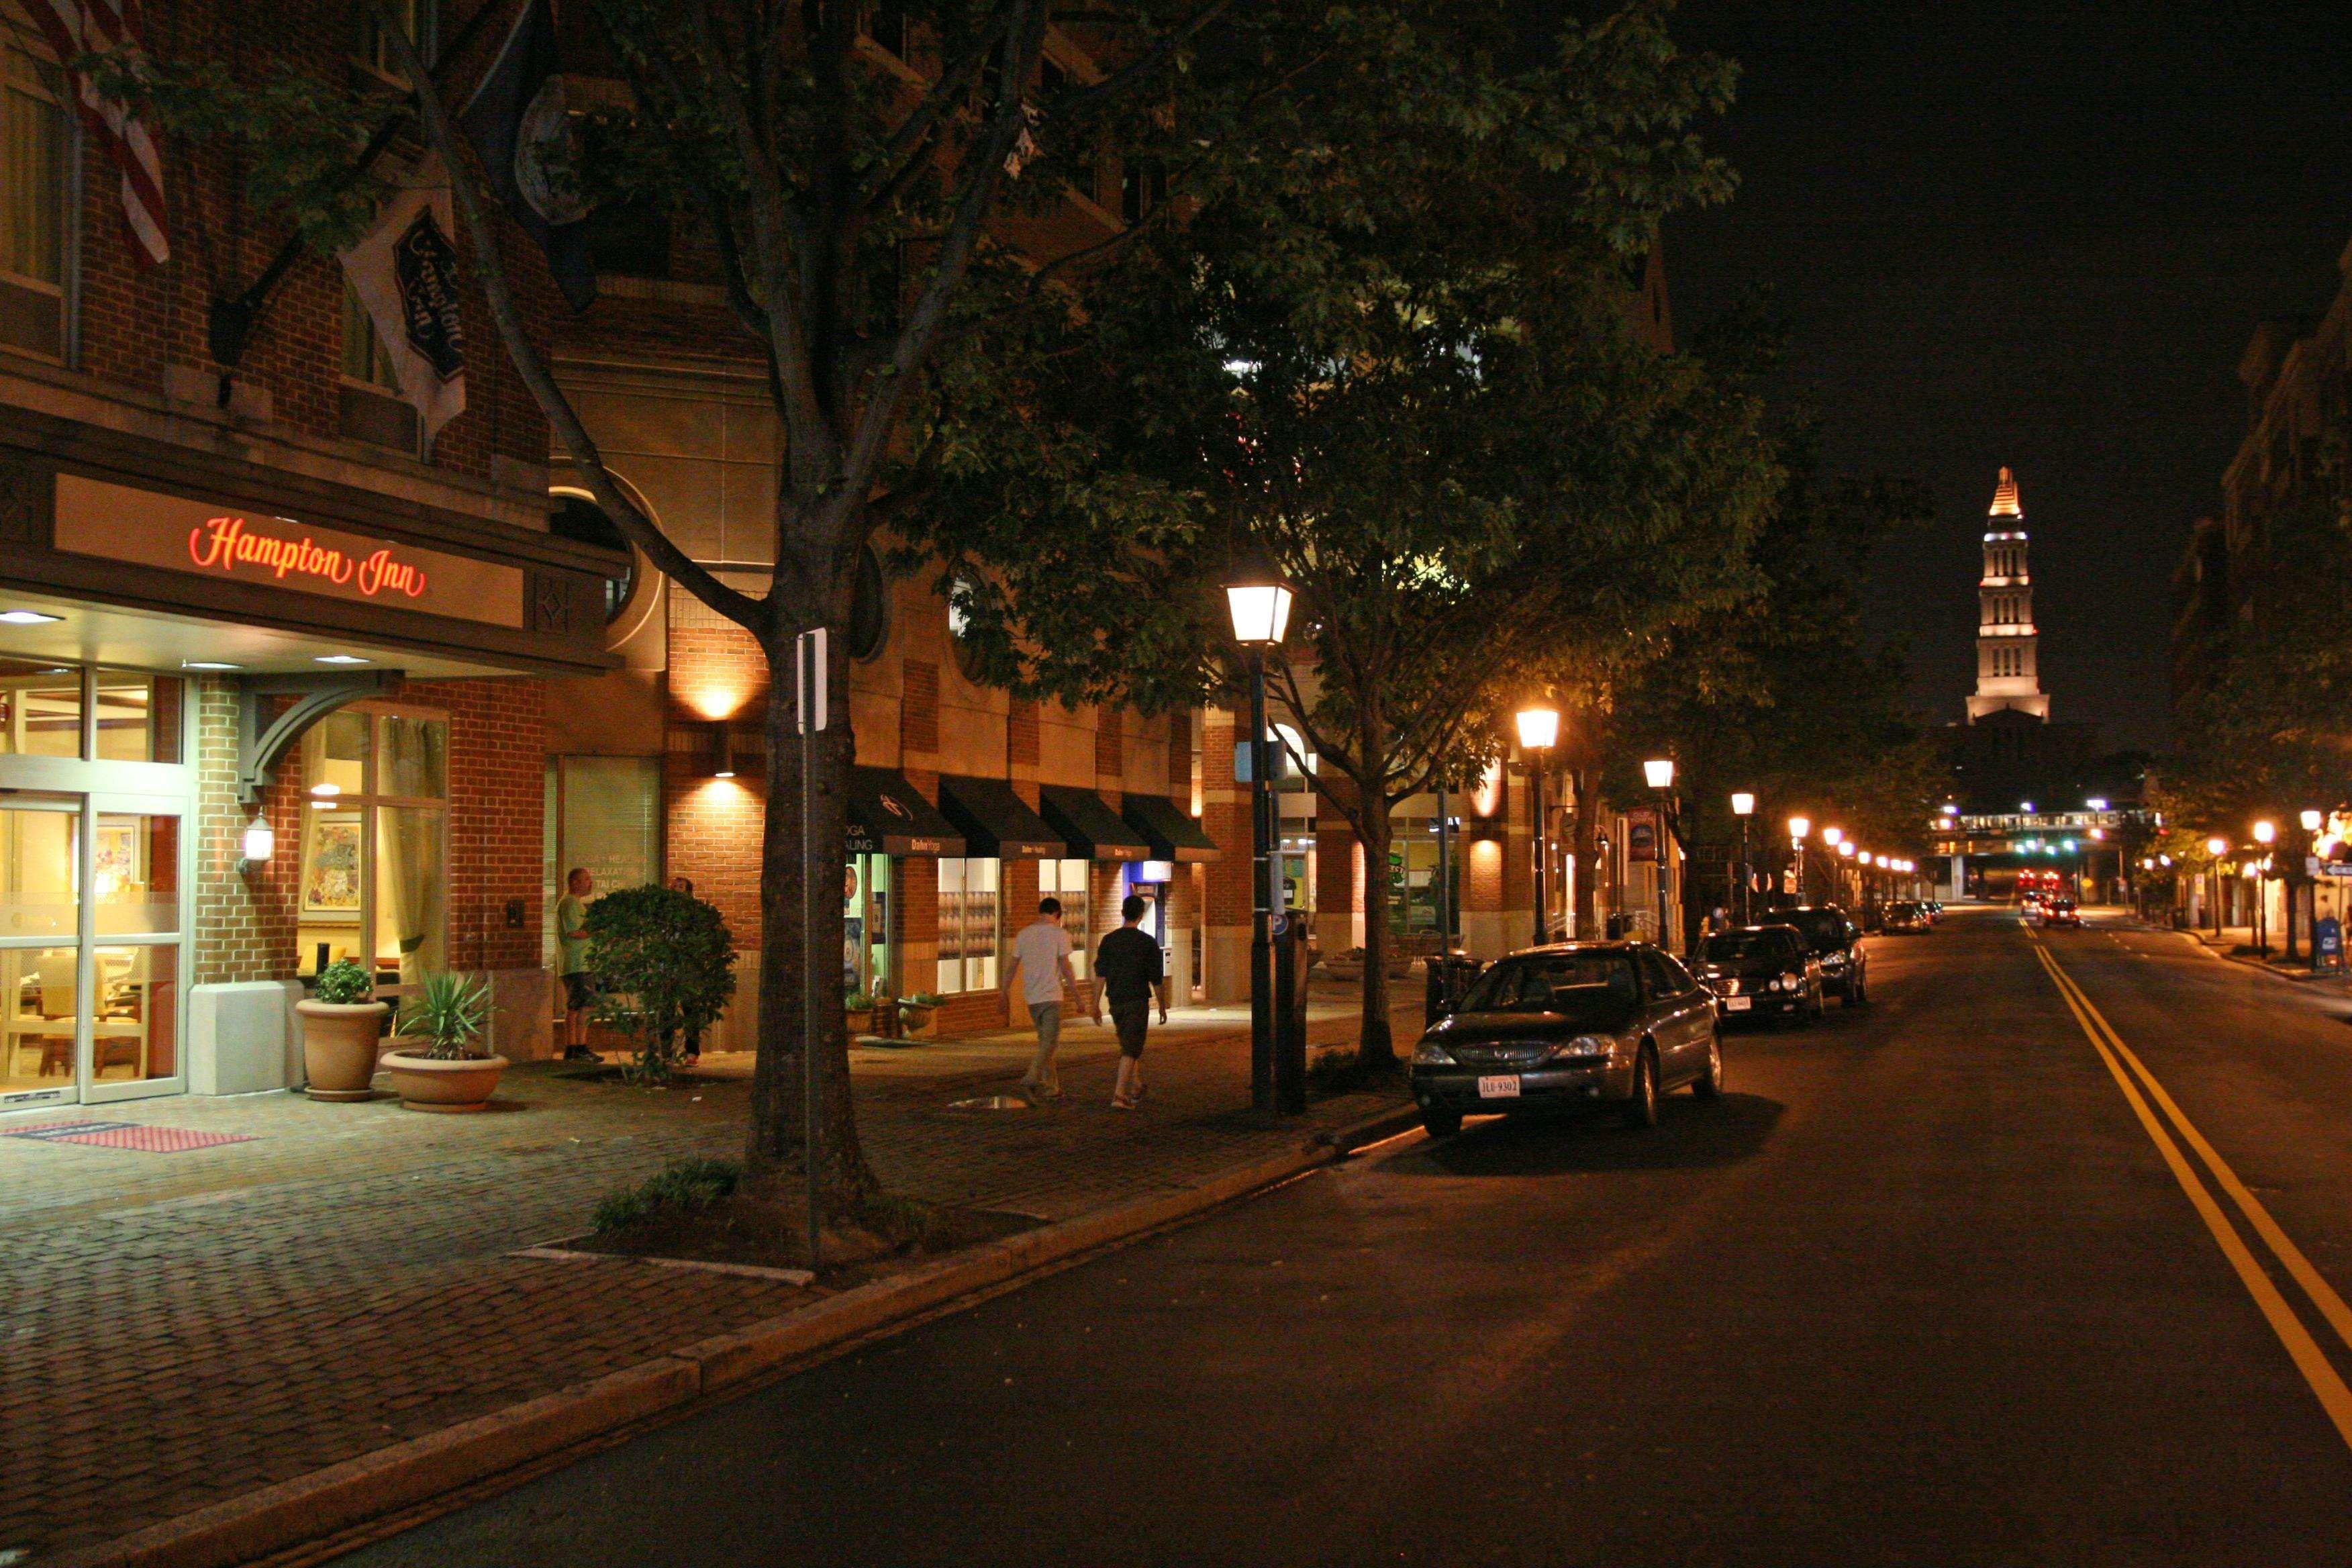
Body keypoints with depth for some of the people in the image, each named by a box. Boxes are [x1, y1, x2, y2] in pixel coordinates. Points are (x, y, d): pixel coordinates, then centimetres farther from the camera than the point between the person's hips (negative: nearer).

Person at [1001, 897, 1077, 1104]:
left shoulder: (1024, 934, 9)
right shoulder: (1059, 934, -6)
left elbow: (1013, 967, 10)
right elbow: (1065, 967, -9)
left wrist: (1005, 993, 17)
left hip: (1031, 997, 6)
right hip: (1052, 996, -6)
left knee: (1045, 1041, 15)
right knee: (1049, 1042, -6)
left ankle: (1051, 1088, 18)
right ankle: (1031, 1079, -24)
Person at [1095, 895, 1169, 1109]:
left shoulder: (1109, 940, 2)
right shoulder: (1148, 942, -7)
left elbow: (1100, 975, -1)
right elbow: (1157, 979, -3)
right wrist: (1162, 1006, 8)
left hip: (1116, 1002, 4)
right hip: (1138, 1001, -4)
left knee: (1130, 1045, 21)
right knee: (1131, 1049, -5)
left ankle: (1137, 1087, 34)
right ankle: (1120, 1094, -17)